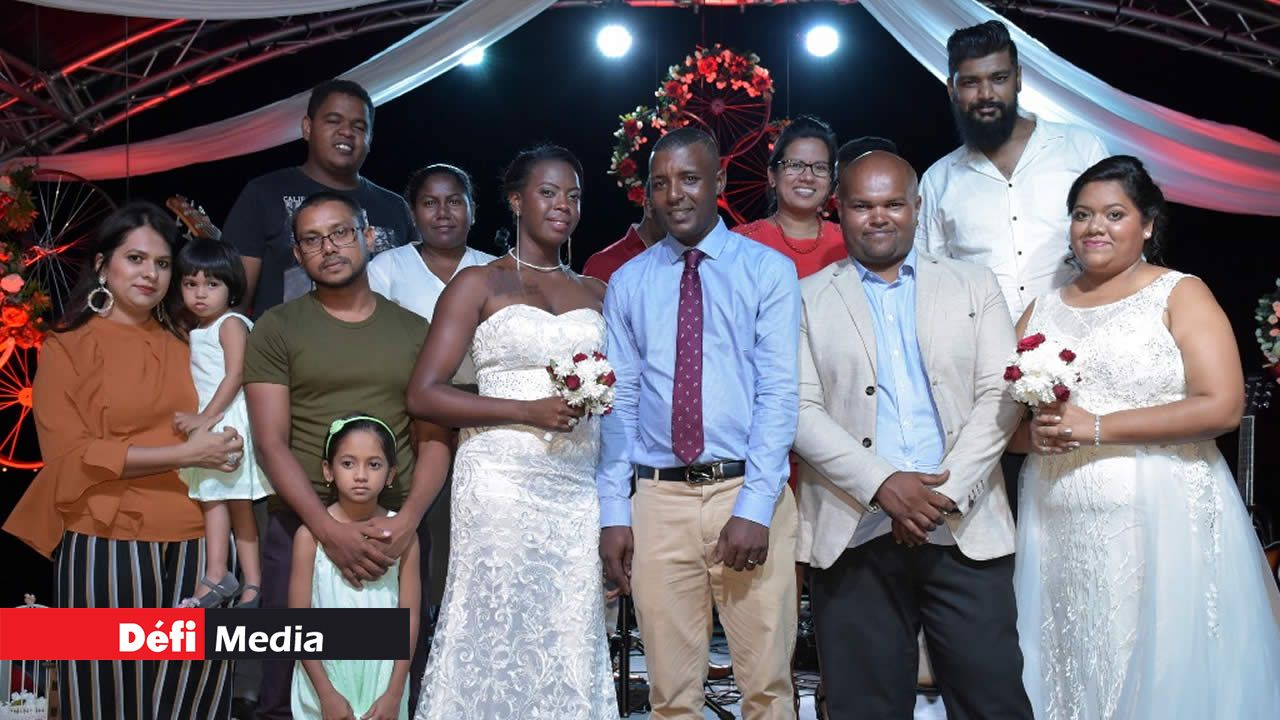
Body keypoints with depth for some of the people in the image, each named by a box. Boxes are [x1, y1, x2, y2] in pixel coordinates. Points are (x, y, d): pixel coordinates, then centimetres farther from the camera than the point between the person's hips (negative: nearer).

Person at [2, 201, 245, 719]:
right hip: (108, 550, -3)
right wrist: (183, 454, -14)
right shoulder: (68, 346, 3)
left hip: (197, 550, 4)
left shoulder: (187, 345, 14)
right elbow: (69, 456, -7)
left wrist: (225, 449, 5)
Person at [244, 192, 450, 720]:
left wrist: (406, 520, -13)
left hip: (397, 532, 2)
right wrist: (330, 529, -18)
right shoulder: (276, 329, 3)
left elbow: (434, 440, 4)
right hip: (302, 527, -2)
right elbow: (271, 443, -5)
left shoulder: (414, 331, 9)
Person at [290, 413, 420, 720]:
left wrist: (394, 693, -6)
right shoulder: (310, 535, -10)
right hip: (323, 674, -1)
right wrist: (326, 693, -10)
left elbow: (409, 618, -3)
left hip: (382, 674, 1)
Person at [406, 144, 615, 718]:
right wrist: (529, 411, -14)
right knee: (499, 633, -1)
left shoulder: (595, 292, 16)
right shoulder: (479, 284, 3)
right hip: (502, 479, -4)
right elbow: (423, 395, -5)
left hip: (579, 484, 4)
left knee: (572, 639, 3)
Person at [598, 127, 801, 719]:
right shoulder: (627, 284, 10)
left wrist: (754, 507, -13)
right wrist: (613, 512, 1)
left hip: (750, 493, -2)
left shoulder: (769, 271, 3)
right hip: (658, 498, 2)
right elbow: (619, 402, 7)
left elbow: (778, 392, -5)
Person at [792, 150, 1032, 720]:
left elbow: (999, 397, 3)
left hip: (965, 529, 1)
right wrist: (883, 485, -12)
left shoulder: (974, 287, 13)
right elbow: (801, 410, -1)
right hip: (854, 535, 0)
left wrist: (946, 492, -9)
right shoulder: (809, 299, 9)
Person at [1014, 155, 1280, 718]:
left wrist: (1096, 427, -15)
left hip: (1161, 523, -4)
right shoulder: (1043, 309, 13)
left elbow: (1221, 406, -12)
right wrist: (1035, 434, -10)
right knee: (1071, 674, 8)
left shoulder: (1180, 295, -1)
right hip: (1059, 531, 4)